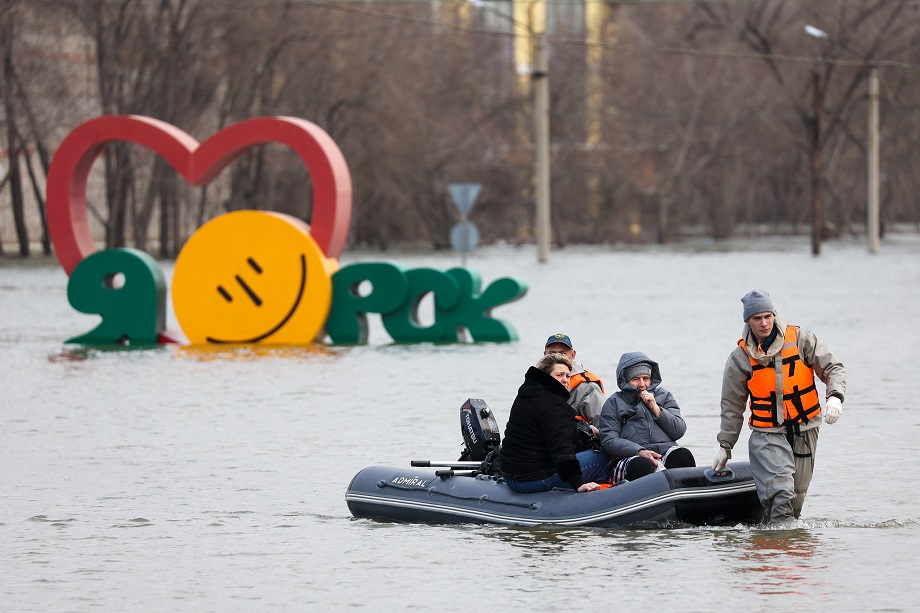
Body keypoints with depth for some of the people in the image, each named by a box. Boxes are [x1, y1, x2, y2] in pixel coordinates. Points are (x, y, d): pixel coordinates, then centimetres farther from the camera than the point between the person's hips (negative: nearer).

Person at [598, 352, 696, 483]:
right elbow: (609, 440, 2)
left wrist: (655, 408, 3)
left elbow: (679, 431, 13)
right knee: (642, 465, -38)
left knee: (683, 455, -32)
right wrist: (639, 451, -14)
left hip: (667, 451, 2)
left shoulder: (664, 396, 24)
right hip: (631, 456, -2)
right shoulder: (614, 402, 16)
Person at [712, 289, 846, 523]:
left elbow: (833, 368, 0)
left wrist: (835, 397, -20)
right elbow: (732, 405, 8)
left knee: (797, 496, 6)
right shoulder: (740, 358, -2)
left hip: (804, 431, 2)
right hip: (767, 433, -2)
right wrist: (725, 446, 10)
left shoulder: (801, 340, -3)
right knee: (781, 492, -21)